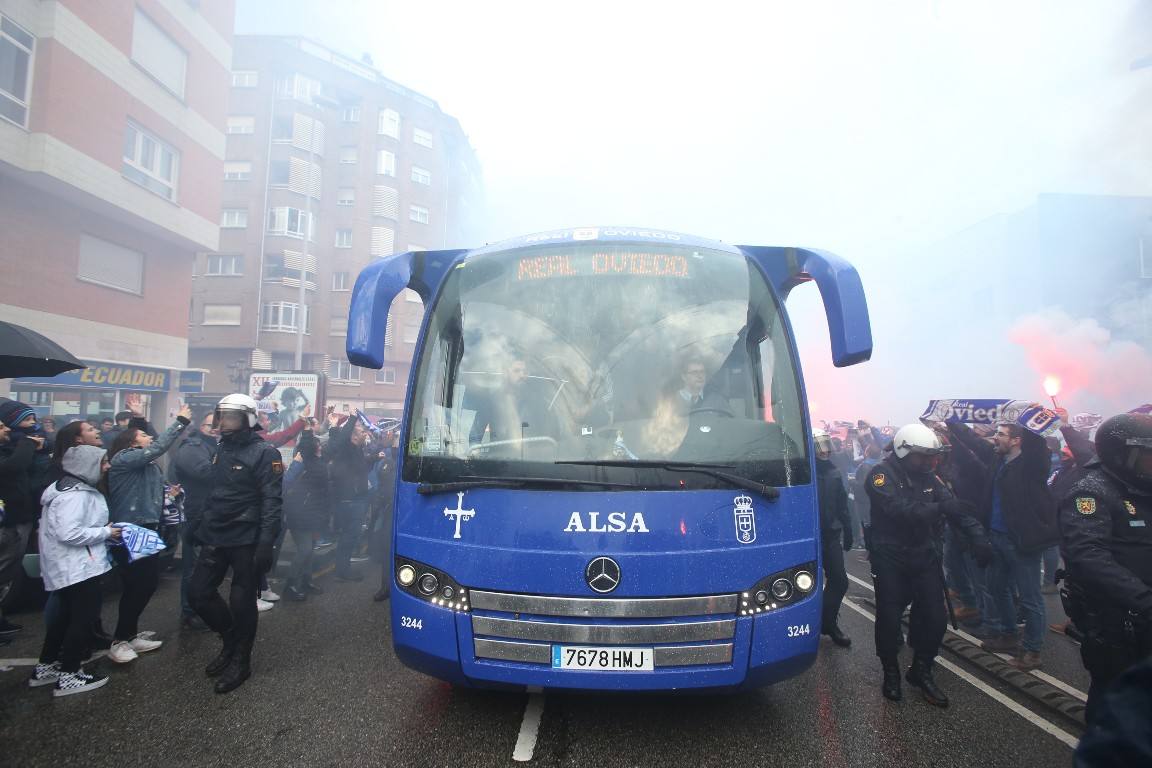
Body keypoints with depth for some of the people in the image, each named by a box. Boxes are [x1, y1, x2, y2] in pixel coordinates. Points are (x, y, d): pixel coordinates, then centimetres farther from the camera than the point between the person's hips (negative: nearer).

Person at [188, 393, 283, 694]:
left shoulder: (264, 453, -13)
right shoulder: (221, 449, 12)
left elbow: (271, 501, -17)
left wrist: (265, 544, -23)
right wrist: (200, 524, 16)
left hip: (246, 540, -7)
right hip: (215, 537, 7)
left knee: (242, 601, 3)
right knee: (199, 592, 9)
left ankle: (240, 662, 22)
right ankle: (231, 640, 31)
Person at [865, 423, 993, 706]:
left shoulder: (928, 476, 5)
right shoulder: (882, 474, -13)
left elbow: (955, 506, -5)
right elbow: (900, 509, -28)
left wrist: (978, 538, -19)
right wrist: (940, 508, -34)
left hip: (925, 558, 5)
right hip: (890, 560, -5)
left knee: (935, 618, 5)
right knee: (889, 620, 3)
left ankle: (921, 671, 28)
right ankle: (891, 673, 25)